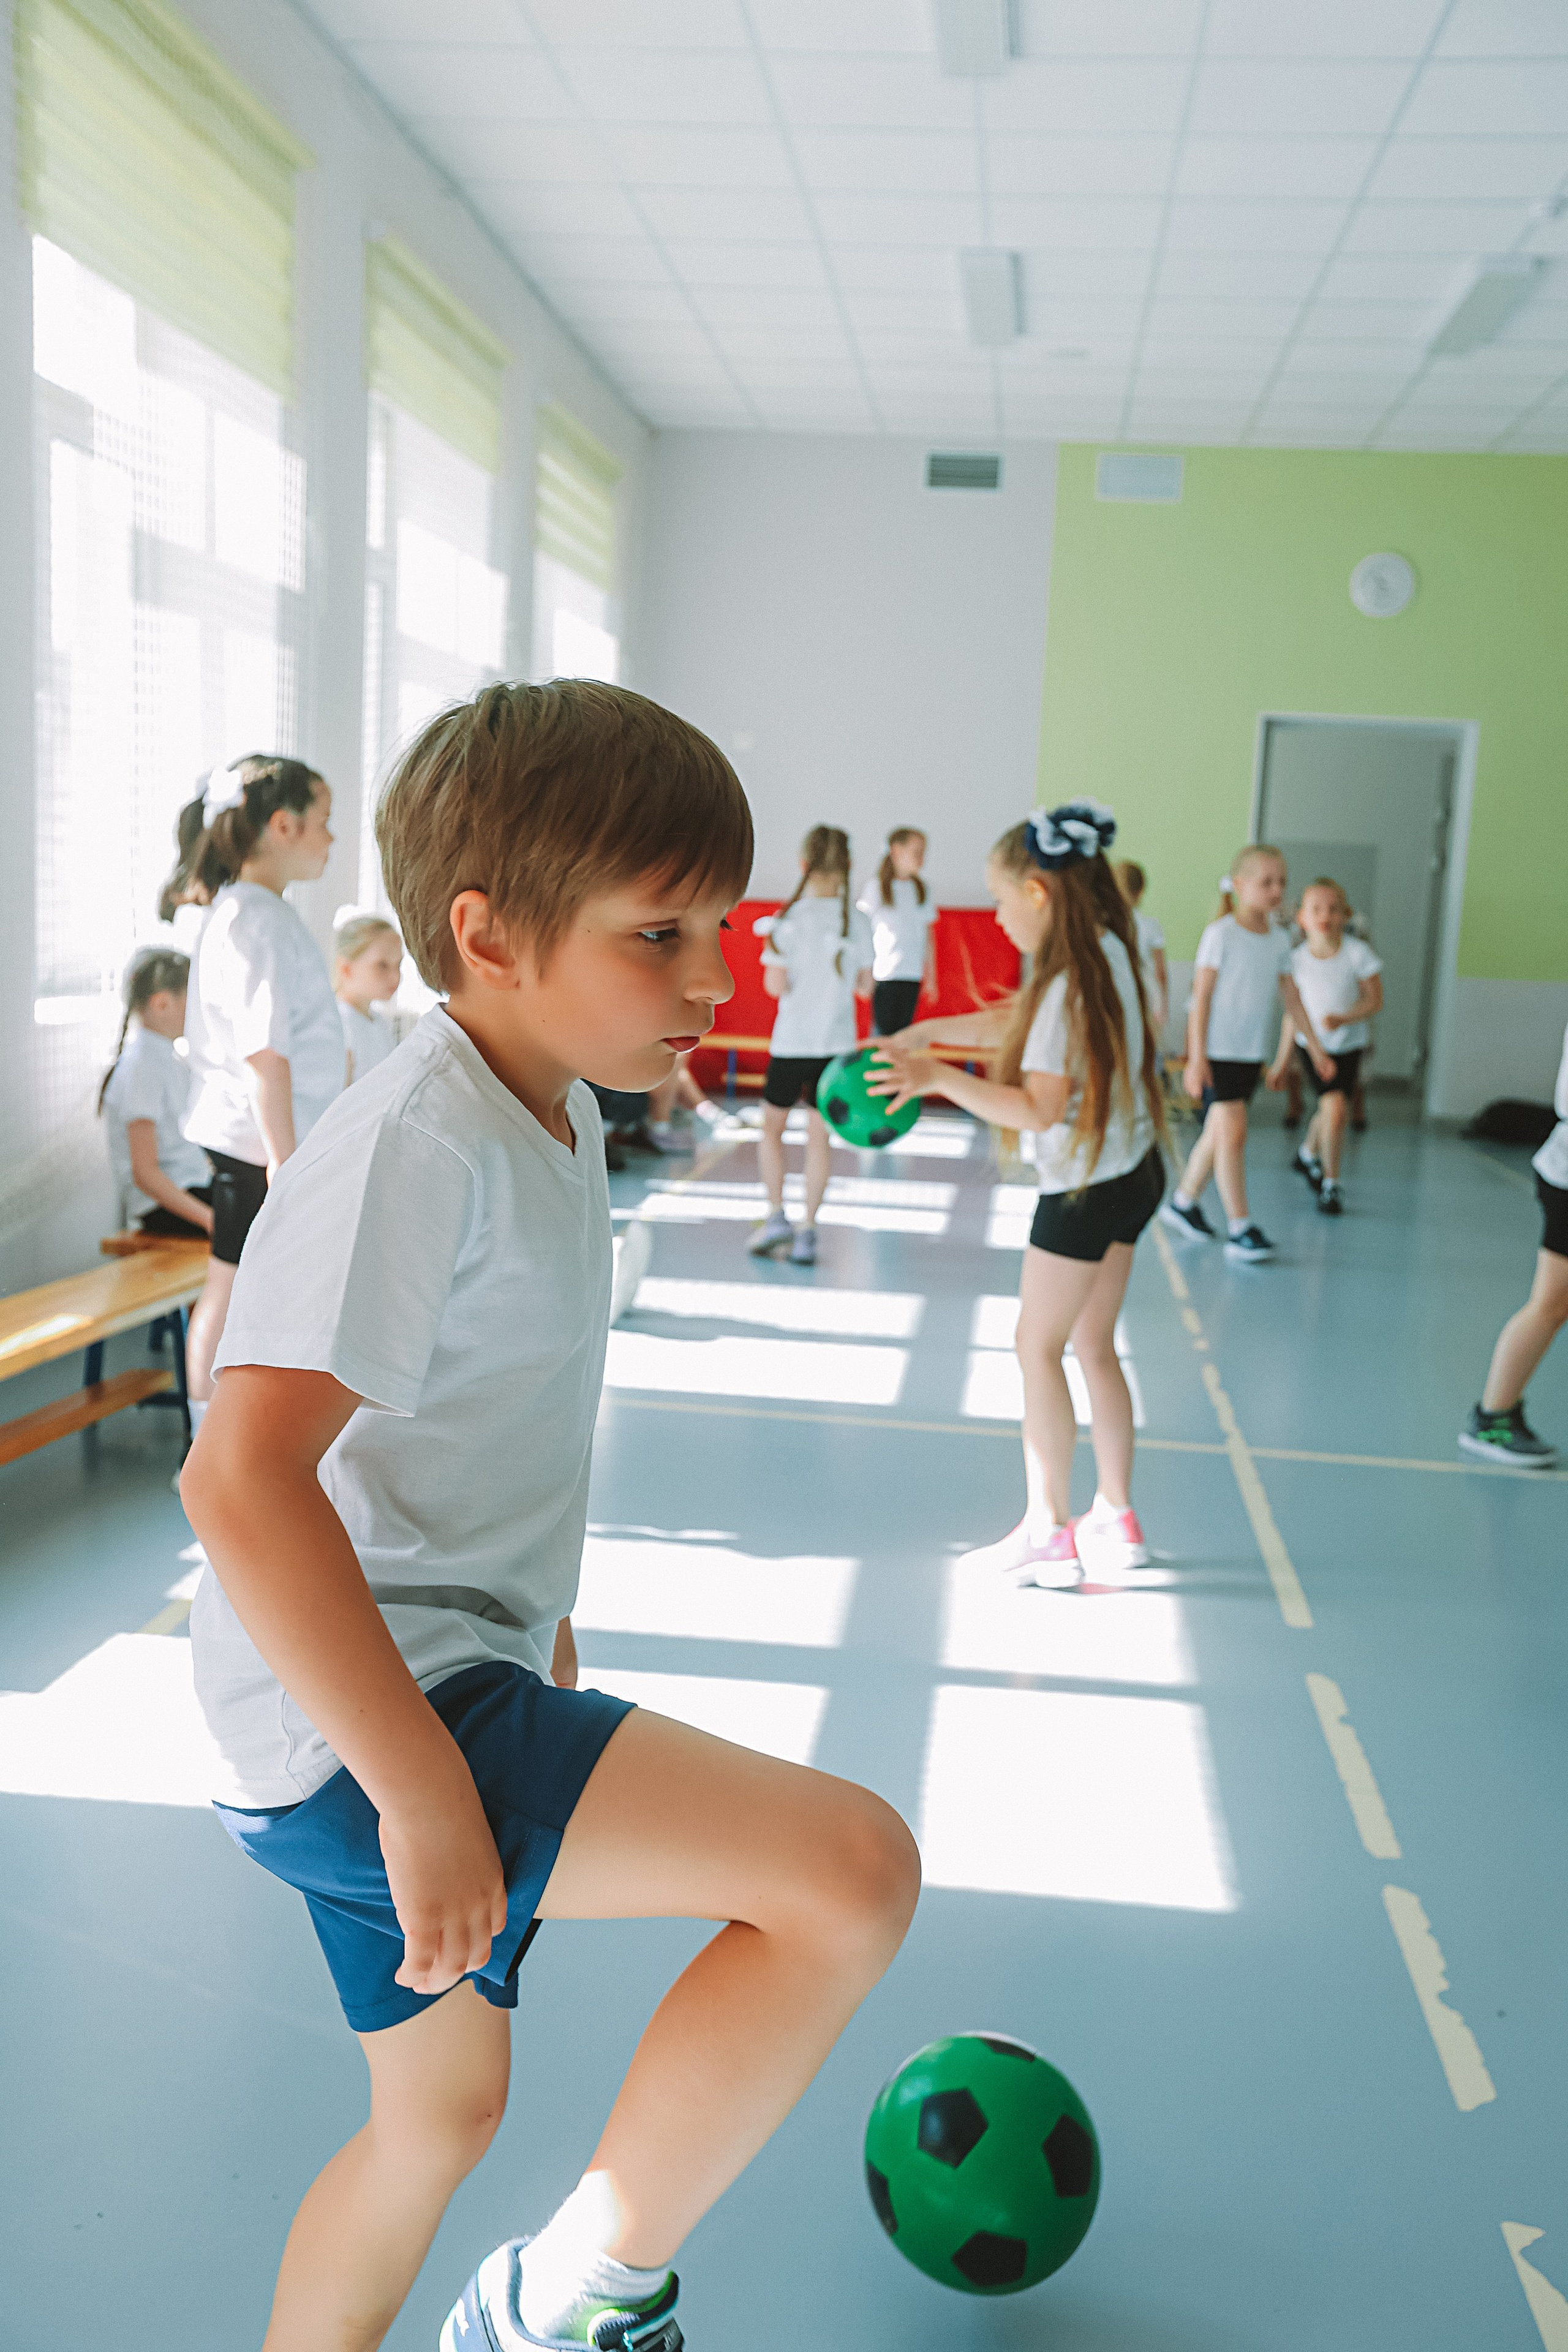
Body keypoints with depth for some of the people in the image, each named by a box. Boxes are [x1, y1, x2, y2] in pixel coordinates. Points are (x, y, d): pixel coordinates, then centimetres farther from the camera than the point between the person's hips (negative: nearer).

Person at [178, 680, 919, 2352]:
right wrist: (424, 1787, -29)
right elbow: (241, 1476, -32)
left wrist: (540, 1640, 26)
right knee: (852, 1868, -19)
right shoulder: (415, 1147, -22)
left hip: (449, 1675, 10)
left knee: (443, 2106, 25)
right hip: (360, 1716, -10)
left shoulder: (559, 1118, 9)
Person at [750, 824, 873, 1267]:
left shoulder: (789, 919, -11)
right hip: (838, 1042, 3)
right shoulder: (858, 922, -2)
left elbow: (776, 985, -11)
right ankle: (807, 1230, 9)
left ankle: (776, 1215, 8)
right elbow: (865, 986, 4)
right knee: (820, 1134, 8)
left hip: (791, 1042, -2)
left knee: (772, 1126, 15)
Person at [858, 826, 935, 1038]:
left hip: (913, 976, 5)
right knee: (882, 1032, -5)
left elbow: (928, 934, 15)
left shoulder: (920, 889, 11)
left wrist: (931, 975, 13)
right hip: (884, 975, -5)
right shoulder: (878, 888, -3)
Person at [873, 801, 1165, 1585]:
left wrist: (938, 1077, -26)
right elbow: (1022, 1021, 15)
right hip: (1132, 1169, 9)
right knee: (1093, 1345, 16)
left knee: (1039, 1347, 3)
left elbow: (1038, 1108, -27)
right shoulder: (1105, 950, 4)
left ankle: (1048, 1533, 9)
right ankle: (1116, 1520, 24)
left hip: (1088, 1187, -9)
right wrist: (926, 1030, 11)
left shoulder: (1071, 984, -24)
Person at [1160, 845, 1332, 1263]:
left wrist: (1316, 1047, 13)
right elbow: (1201, 996, -12)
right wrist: (1196, 1057, -17)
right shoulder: (1221, 934, -10)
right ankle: (1240, 1228, -7)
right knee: (1233, 1133, -11)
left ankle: (1182, 1202, 30)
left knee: (1218, 1133, 13)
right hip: (1218, 1051, -6)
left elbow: (1291, 998, 14)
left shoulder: (1279, 939, 8)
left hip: (1252, 1052, 6)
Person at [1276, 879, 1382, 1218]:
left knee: (1331, 1112, 8)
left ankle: (1308, 1153, 43)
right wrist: (1281, 1063, 3)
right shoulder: (1298, 960, -11)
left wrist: (1343, 1018, -28)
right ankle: (1330, 1184, 1)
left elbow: (1375, 1000, -10)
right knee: (1336, 1107, -17)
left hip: (1349, 1044, 1)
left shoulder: (1357, 953, -16)